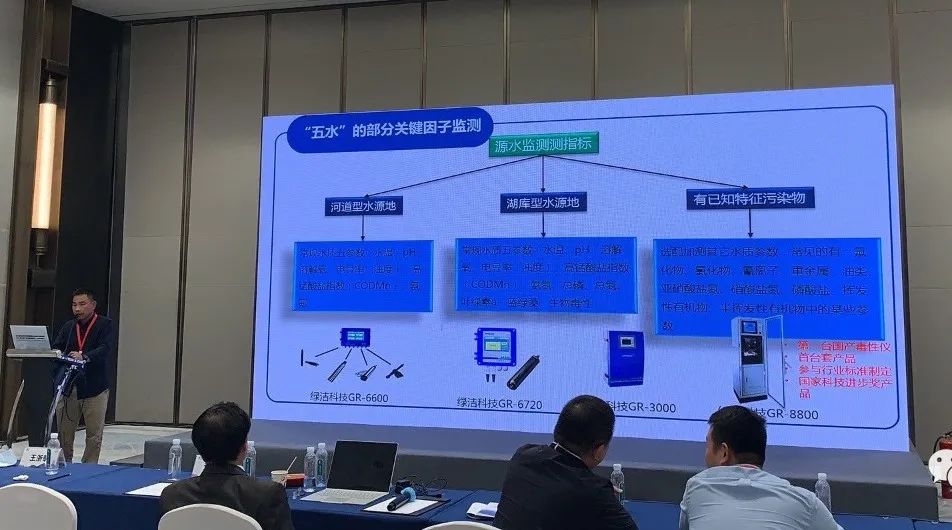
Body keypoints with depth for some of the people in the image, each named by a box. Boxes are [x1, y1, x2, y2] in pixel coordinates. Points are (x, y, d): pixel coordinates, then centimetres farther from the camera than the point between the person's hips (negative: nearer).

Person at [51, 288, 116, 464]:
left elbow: (105, 349, -15)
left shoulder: (106, 325, -1)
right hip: (68, 387, 4)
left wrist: (84, 356, -31)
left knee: (94, 435, 1)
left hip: (94, 388, -4)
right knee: (63, 433, 7)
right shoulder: (68, 327, 14)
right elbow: (56, 348, 6)